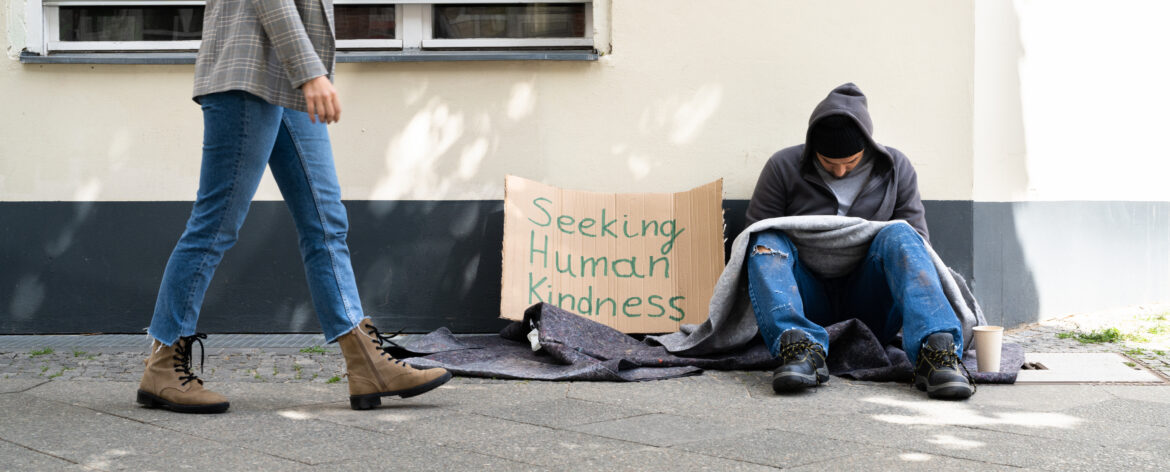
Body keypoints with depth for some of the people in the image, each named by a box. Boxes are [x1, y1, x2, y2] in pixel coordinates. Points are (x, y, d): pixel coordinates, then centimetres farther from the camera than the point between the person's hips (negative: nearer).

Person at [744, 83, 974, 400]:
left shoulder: (896, 169, 7)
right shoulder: (783, 168, 3)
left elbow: (918, 238, 9)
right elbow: (756, 234, 5)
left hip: (868, 307, 0)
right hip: (810, 302, 0)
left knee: (900, 235, -27)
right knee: (767, 242, -27)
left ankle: (936, 349, -49)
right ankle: (801, 347, -52)